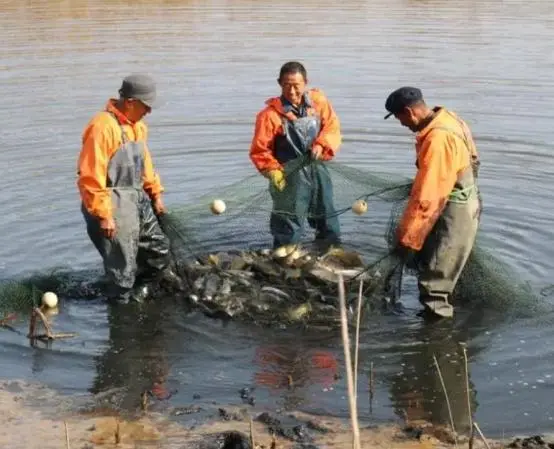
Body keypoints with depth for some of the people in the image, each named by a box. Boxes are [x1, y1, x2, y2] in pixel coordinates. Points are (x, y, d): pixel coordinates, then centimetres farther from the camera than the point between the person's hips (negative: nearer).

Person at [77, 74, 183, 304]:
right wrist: (103, 215, -23)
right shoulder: (103, 127, -21)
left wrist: (155, 193, 20)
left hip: (138, 199, 9)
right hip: (113, 204, -9)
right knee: (122, 263, 0)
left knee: (158, 246, 22)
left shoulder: (137, 126, 8)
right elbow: (91, 177, -23)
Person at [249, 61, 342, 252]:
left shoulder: (319, 101, -3)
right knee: (288, 228, -1)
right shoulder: (270, 114, -14)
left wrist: (321, 145, -17)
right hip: (290, 177, -5)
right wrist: (273, 171, -22)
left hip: (318, 171, 5)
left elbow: (332, 127, 1)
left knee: (328, 220, 20)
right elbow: (259, 150, -11)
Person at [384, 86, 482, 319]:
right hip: (457, 205, 10)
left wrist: (407, 238, -23)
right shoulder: (443, 119, 1)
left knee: (435, 282, -4)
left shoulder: (437, 139, -29)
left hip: (453, 214, -10)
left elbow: (426, 198, -29)